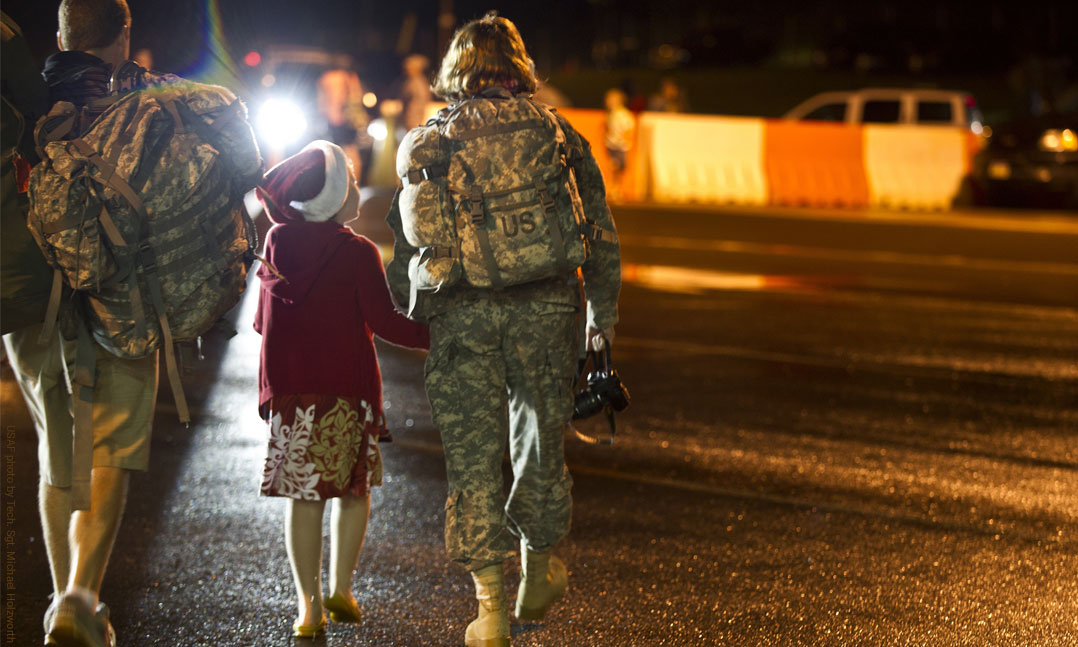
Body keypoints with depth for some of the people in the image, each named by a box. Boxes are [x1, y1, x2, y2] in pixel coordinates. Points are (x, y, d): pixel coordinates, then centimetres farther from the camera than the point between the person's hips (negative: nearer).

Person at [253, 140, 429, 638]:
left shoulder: (276, 248, 5)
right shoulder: (357, 252, -8)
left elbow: (261, 323, 12)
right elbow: (384, 322, -11)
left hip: (288, 391, 3)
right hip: (346, 391, -3)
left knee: (303, 495, 5)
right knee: (354, 488, 14)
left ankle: (308, 606, 2)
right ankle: (341, 591, 11)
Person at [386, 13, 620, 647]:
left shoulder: (430, 142, 7)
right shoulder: (555, 132, 6)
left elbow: (407, 240, 8)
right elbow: (600, 233, 7)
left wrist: (408, 314, 21)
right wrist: (603, 317, 16)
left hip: (461, 312, -1)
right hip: (545, 309, 1)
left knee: (473, 457, 4)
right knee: (541, 442, 17)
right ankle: (538, 574, 33)